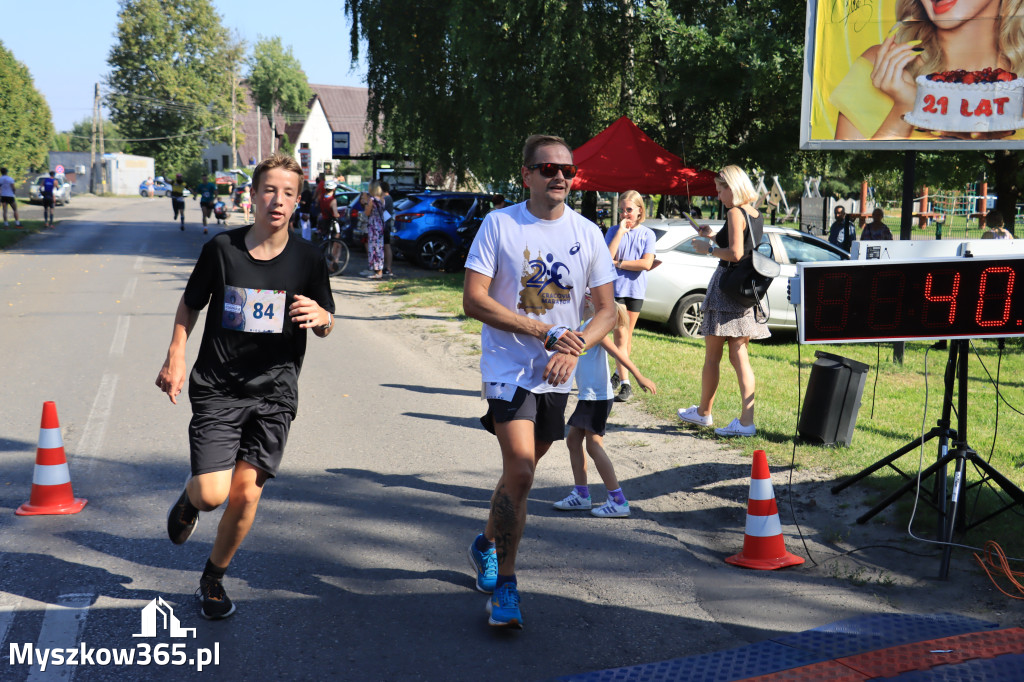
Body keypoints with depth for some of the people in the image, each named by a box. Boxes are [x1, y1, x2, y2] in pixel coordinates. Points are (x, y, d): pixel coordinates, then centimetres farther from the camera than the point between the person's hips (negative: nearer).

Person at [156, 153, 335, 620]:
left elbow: (326, 325, 9)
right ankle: (189, 500, 29)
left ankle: (213, 579, 24)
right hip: (217, 389, -1)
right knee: (212, 494, -11)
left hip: (274, 392, 1)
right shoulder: (221, 248, -3)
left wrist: (320, 316, -15)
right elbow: (190, 304, 11)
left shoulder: (307, 258, 0)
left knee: (245, 494, -1)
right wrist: (176, 355, -1)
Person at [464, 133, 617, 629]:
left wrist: (573, 351, -14)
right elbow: (473, 300, -12)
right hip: (508, 368, -4)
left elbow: (607, 311, 5)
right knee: (519, 473, -16)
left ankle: (487, 544, 43)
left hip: (556, 377, 4)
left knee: (521, 471, 16)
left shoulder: (587, 234, 3)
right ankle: (504, 585, -3)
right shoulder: (499, 225, -7)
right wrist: (546, 332, -17)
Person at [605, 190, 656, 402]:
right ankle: (625, 384, -13)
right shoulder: (614, 231, 3)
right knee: (620, 334, -9)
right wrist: (621, 232, -13)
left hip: (636, 289, 1)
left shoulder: (647, 234, 2)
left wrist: (619, 263, -11)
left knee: (627, 335, 11)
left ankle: (618, 374, 27)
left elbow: (646, 264, -10)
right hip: (616, 287, -1)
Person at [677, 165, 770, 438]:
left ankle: (703, 413, 21)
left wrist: (707, 248, -7)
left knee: (712, 356, 7)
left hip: (727, 288, -8)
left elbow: (735, 254, -21)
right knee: (739, 356, 6)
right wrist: (714, 236, 17)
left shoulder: (735, 213, -12)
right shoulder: (756, 216, 13)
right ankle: (746, 420, -1)